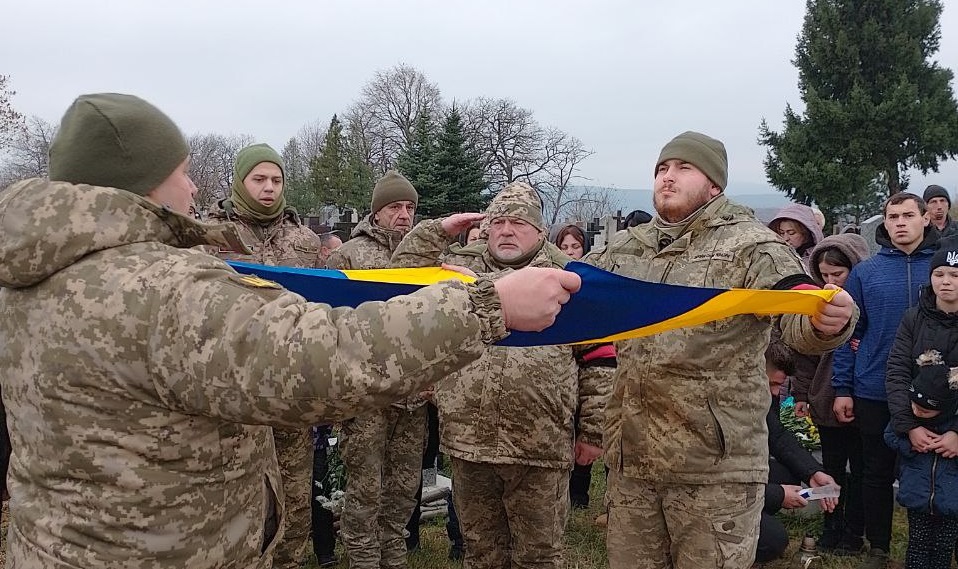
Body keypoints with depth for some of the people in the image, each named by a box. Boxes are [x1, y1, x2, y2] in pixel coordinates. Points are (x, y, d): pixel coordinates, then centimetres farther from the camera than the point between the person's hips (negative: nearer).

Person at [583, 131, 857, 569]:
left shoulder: (749, 245, -5)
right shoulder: (625, 248, 12)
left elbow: (799, 316, -17)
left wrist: (827, 321, -40)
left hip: (716, 467, -5)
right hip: (630, 460, 5)